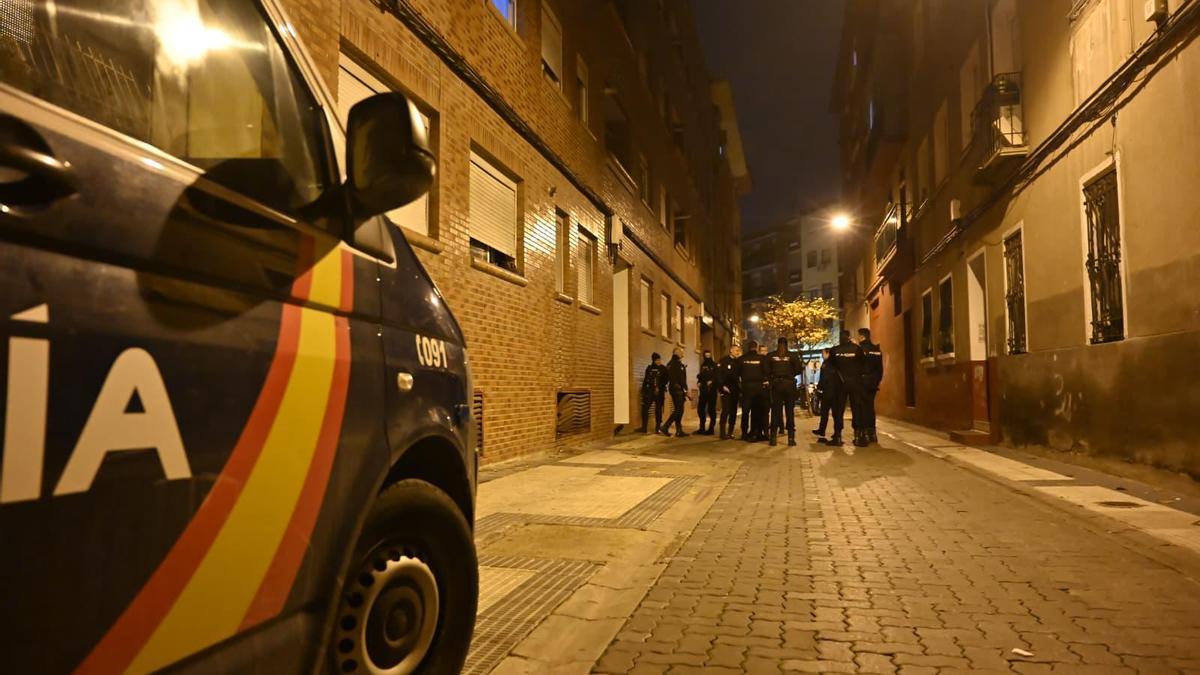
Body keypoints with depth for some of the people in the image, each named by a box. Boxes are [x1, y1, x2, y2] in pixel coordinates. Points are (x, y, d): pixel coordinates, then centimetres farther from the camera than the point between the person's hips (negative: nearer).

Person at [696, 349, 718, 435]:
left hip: (712, 389, -5)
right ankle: (702, 428, 15)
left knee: (711, 409, -4)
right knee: (700, 408, 5)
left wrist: (712, 381, -23)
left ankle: (711, 429, 2)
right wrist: (699, 382, 4)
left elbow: (717, 376, -8)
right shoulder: (702, 365, 17)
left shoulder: (715, 365, 0)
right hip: (703, 389, 6)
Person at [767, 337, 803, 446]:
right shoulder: (792, 355, -1)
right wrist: (791, 373, 12)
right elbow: (799, 369, -6)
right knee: (790, 411, 4)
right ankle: (791, 438, 2)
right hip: (789, 383, -1)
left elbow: (766, 370, -6)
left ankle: (773, 437, 3)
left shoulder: (771, 356, 1)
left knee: (775, 410, 5)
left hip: (776, 384, 1)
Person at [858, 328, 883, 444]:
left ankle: (865, 433, -7)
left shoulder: (860, 349, -10)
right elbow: (880, 368, 12)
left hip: (862, 382, -6)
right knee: (870, 407, 13)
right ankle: (872, 433, 14)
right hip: (873, 383, 6)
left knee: (863, 408, -3)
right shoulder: (877, 350, 10)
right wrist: (877, 381, 15)